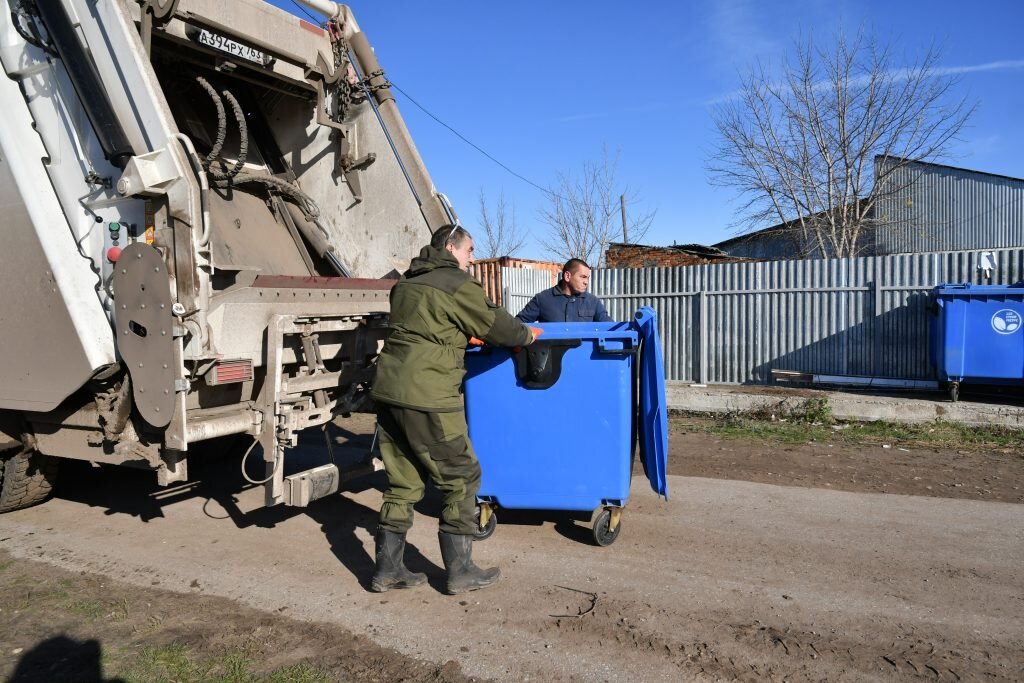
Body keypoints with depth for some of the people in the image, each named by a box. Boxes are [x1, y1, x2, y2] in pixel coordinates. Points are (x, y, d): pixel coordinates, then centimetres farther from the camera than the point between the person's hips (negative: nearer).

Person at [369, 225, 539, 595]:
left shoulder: (406, 283, 19)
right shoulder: (458, 285, -6)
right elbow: (495, 323, 1)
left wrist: (465, 336, 37)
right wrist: (526, 335, 19)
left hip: (389, 390, 8)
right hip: (427, 398, -8)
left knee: (403, 482, 15)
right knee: (461, 479, 6)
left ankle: (387, 569, 21)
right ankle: (459, 571, 14)